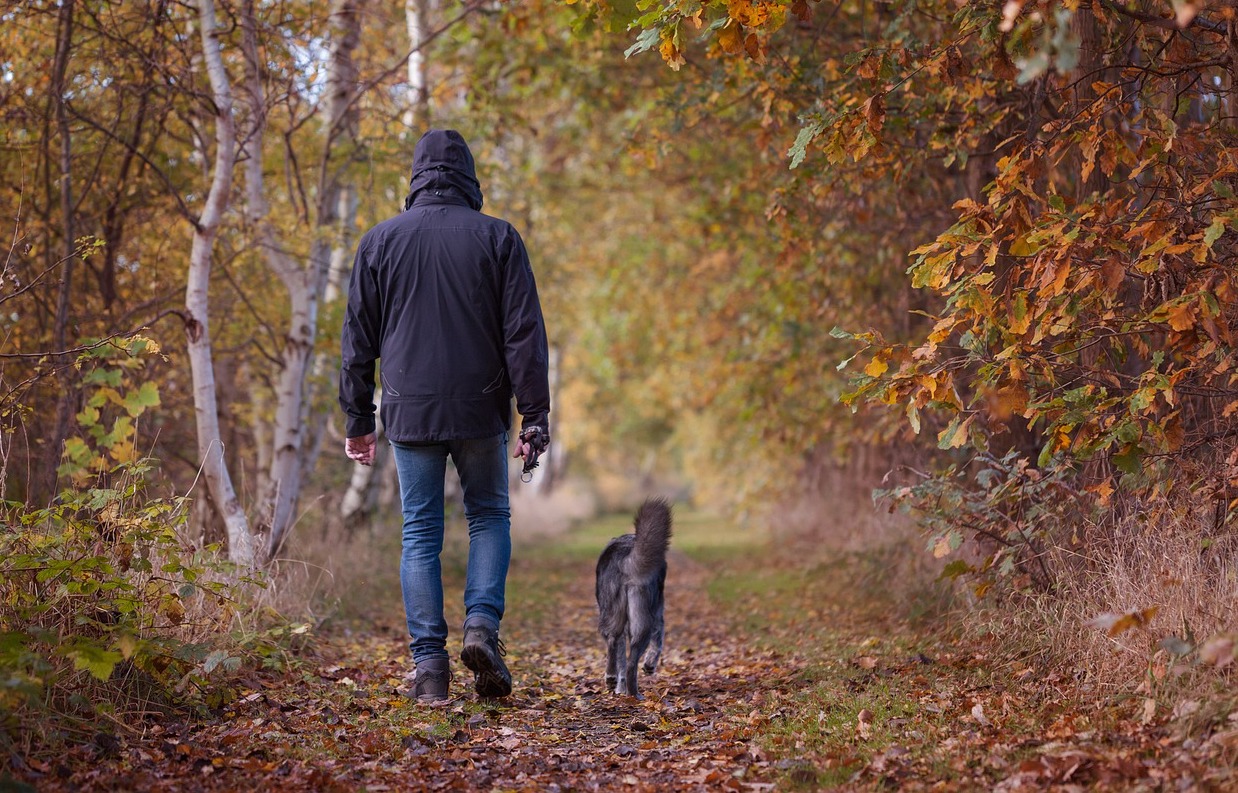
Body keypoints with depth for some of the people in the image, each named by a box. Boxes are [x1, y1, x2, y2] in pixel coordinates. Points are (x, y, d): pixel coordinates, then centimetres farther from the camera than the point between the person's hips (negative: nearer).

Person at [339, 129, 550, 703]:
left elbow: (358, 341, 7)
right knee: (489, 515, 17)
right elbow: (524, 334, -3)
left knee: (420, 533, 7)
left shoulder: (380, 241, 5)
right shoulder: (497, 238, 0)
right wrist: (534, 415, 0)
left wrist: (358, 419, 13)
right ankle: (482, 624, -4)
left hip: (410, 412, 1)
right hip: (480, 410, -1)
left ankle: (429, 665, 2)